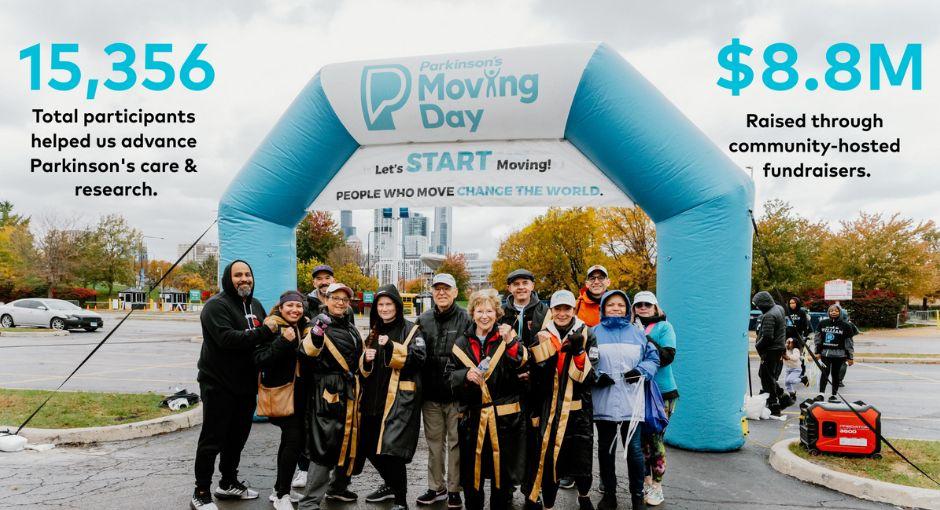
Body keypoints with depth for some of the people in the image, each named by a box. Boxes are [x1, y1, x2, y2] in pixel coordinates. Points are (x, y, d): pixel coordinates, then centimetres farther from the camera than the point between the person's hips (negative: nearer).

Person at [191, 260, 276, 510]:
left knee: (237, 437, 18)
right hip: (218, 384, -8)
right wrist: (263, 333, -29)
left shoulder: (255, 305, 13)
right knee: (212, 439, -1)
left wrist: (276, 328, -4)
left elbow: (265, 336, 20)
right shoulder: (216, 305, -13)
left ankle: (229, 483, 33)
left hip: (246, 384, 8)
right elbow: (227, 338, -27)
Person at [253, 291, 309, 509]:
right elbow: (260, 361, -19)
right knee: (294, 440, -14)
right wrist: (283, 342, -28)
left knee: (289, 440, 15)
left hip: (300, 393, 7)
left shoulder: (306, 327, 9)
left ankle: (280, 490, 28)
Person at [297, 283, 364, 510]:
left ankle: (338, 487, 36)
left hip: (349, 391, 8)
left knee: (348, 440, 17)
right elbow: (308, 353, -28)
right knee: (325, 445, -10)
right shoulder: (321, 324, -9)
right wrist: (316, 333, -44)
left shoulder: (351, 328, 16)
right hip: (327, 392, -8)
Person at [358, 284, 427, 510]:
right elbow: (364, 369, 19)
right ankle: (391, 485, 37)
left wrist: (391, 346, -25)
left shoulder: (410, 330, -2)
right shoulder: (374, 331, 16)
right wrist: (366, 360, -4)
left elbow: (419, 357, -16)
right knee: (371, 448, 14)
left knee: (391, 449, -13)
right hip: (375, 397, 7)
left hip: (401, 398, -7)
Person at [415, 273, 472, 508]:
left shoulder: (466, 319, -5)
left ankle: (454, 489, 20)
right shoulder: (423, 320, 8)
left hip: (457, 393, -4)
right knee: (434, 442, 14)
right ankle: (436, 487, 27)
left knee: (456, 443, 6)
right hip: (430, 392, 4)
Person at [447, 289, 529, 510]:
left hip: (504, 416, -2)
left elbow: (524, 366, -15)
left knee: (503, 472, 8)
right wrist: (465, 375, -12)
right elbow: (450, 374, 8)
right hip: (472, 417, 2)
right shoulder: (462, 343, 7)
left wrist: (511, 344, -31)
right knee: (471, 471, 10)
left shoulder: (508, 339, 0)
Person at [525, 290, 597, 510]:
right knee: (548, 460, 2)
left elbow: (589, 377, -6)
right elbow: (537, 379, -2)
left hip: (579, 410, -1)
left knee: (582, 461, 4)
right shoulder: (543, 336, 5)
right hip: (550, 410, 1)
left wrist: (578, 352, -20)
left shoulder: (586, 335, 1)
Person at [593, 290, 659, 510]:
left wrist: (640, 371, -6)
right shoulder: (595, 332, 4)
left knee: (634, 449, 0)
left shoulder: (637, 332, 8)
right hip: (603, 402, 0)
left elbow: (653, 358, 11)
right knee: (606, 449, 10)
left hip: (631, 402, 0)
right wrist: (596, 376, -11)